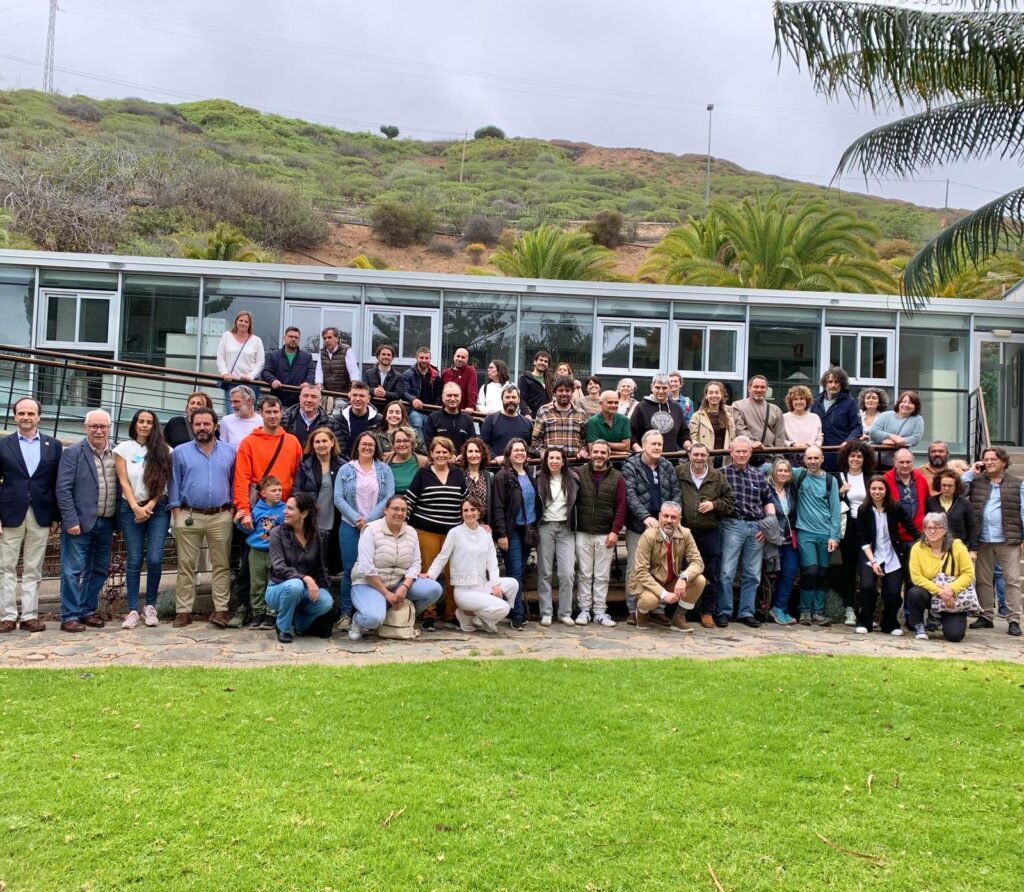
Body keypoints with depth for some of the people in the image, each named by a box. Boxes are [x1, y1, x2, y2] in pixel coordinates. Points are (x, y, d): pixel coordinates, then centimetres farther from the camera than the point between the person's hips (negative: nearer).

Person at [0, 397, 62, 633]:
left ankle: (30, 615, 9)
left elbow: (57, 483, 6)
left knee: (33, 570, 5)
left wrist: (55, 516, 2)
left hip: (41, 516, 1)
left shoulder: (54, 445, 6)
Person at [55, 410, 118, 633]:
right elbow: (63, 489, -9)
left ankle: (88, 611, 23)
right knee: (73, 571, -1)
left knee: (98, 570, 12)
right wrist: (71, 521, -15)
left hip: (106, 523, 5)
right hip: (80, 522, -5)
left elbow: (120, 487, 10)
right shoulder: (72, 453, -5)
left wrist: (118, 521, 5)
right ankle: (70, 616, 6)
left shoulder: (116, 454, 7)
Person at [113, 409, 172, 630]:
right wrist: (136, 508, -9)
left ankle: (150, 605, 8)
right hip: (131, 509, 0)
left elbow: (163, 482, 2)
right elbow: (124, 481, 0)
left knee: (155, 559, -8)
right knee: (134, 560, -2)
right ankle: (133, 610, 3)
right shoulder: (124, 449, 5)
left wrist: (149, 506, -8)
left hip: (157, 508, 0)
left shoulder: (163, 451, 5)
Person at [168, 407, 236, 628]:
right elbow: (174, 485, 4)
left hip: (221, 517, 1)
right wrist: (176, 515, -2)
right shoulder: (180, 452, 4)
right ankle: (183, 610, 8)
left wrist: (234, 511, 3)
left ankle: (221, 609, 5)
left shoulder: (230, 451, 7)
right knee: (186, 565, 3)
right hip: (188, 516, -1)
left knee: (222, 565, 2)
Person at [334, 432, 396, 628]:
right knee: (349, 569, -2)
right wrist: (356, 518, -11)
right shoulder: (345, 470, 6)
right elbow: (338, 498, -1)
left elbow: (389, 498, -3)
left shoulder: (384, 470, 6)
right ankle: (346, 614, 5)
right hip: (350, 526, 0)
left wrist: (368, 519, -11)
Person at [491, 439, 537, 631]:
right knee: (515, 572, -6)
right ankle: (518, 615, -3)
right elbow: (497, 507, -10)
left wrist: (535, 528, 10)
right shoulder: (502, 476, -6)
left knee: (521, 572, 9)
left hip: (528, 530, 5)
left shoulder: (530, 474, 11)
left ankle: (519, 611, 14)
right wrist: (501, 534, -15)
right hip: (512, 531, -5)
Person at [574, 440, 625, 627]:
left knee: (602, 576, 4)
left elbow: (621, 507, 0)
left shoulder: (617, 478, 3)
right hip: (583, 534, 0)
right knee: (584, 574, 4)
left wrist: (615, 531, -6)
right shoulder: (579, 474, 2)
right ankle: (584, 610, 11)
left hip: (605, 535, 0)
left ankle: (600, 611, 11)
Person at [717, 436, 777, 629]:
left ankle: (746, 612, 16)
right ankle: (724, 612, 3)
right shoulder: (722, 473, 3)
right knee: (726, 572, -6)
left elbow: (768, 501, 20)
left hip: (756, 528, 4)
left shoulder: (759, 476, 16)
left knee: (753, 574, 8)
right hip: (732, 526, -4)